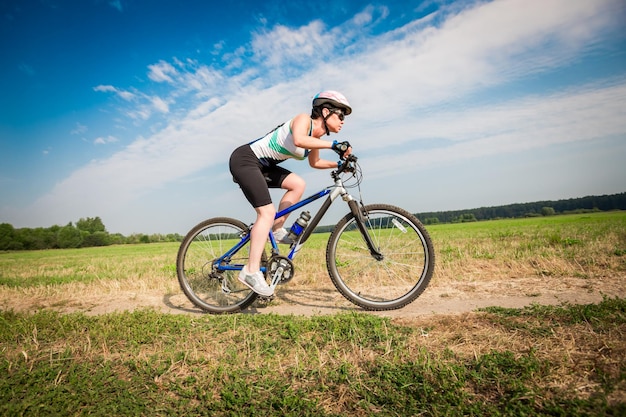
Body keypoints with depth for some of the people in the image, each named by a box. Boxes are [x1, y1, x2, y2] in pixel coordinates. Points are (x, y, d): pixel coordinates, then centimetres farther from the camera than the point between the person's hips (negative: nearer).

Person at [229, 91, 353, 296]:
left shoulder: (316, 136, 10)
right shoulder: (304, 119, -13)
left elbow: (315, 162, 26)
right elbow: (298, 140, -35)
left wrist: (338, 164, 14)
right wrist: (333, 144, -33)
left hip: (262, 166, 9)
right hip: (245, 159, -9)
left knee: (298, 184, 2)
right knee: (267, 212, -18)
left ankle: (277, 230, 8)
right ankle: (251, 271, -17)